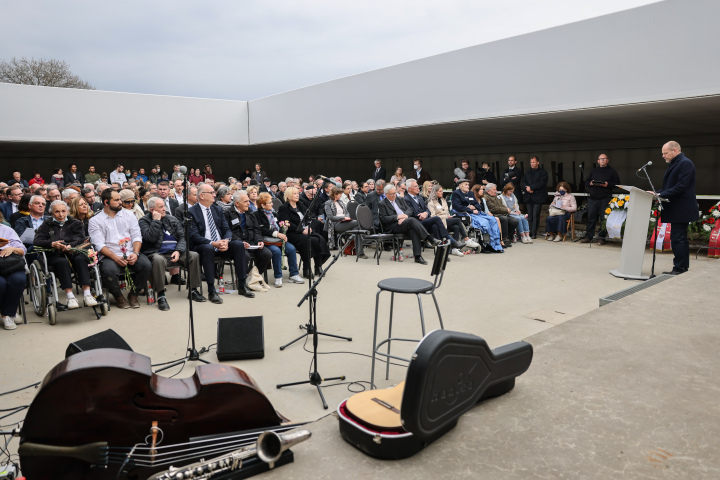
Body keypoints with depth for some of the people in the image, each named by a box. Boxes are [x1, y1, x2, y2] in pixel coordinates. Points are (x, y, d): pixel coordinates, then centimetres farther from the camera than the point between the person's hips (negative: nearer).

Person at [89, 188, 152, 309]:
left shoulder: (128, 214, 14)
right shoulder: (95, 221, 6)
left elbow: (137, 236, 8)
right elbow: (99, 245, -5)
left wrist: (135, 253, -11)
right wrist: (115, 257, -20)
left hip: (131, 254, 3)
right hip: (110, 256, -2)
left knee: (147, 265, -26)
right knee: (109, 271, -34)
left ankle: (133, 294, -1)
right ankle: (118, 296, -2)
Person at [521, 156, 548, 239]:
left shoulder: (543, 172, 3)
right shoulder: (527, 172, 20)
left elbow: (541, 183, -9)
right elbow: (523, 182, 11)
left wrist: (531, 187, -13)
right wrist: (527, 188, -9)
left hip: (538, 197, -5)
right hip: (529, 197, 5)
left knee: (535, 215, -8)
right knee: (529, 216, 3)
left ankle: (534, 233, -7)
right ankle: (529, 232, 7)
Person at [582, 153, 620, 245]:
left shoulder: (612, 171, 9)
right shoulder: (593, 171, 19)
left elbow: (617, 183, 3)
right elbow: (586, 182, 18)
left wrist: (608, 184, -14)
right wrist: (590, 183, -3)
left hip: (605, 199, -3)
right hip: (592, 198, 3)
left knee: (603, 218, -3)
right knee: (591, 218, 3)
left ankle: (601, 238, 3)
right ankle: (588, 237, 7)